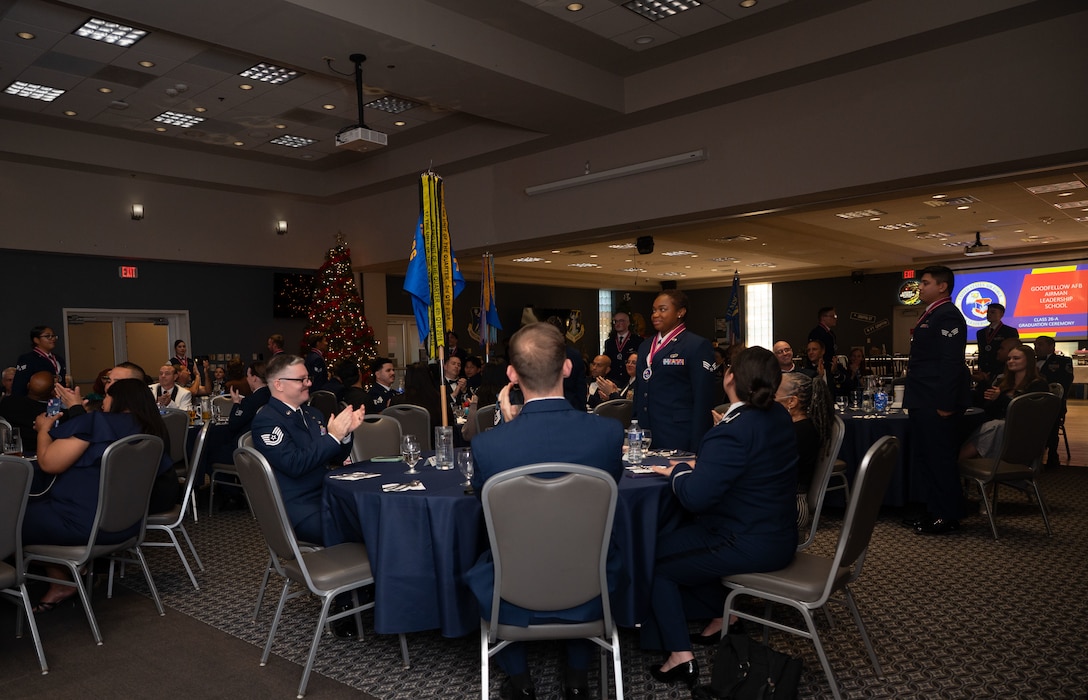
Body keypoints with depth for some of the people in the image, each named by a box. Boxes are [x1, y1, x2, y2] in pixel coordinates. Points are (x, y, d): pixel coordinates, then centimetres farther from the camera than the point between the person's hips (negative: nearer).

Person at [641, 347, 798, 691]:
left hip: (750, 545, -9)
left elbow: (695, 497, -32)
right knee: (676, 539, 25)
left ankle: (680, 655, 8)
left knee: (652, 559, 5)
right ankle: (721, 615, 31)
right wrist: (695, 467, 1)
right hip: (777, 533, 9)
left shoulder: (733, 431, -27)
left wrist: (677, 472, -13)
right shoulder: (779, 416, 3)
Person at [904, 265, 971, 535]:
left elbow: (951, 362, -21)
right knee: (924, 458, 16)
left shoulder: (947, 315, -13)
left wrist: (946, 404, -23)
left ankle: (947, 517, 9)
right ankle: (933, 510, 26)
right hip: (923, 402, 10)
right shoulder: (931, 315, 17)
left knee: (940, 459, -2)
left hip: (937, 403, -10)